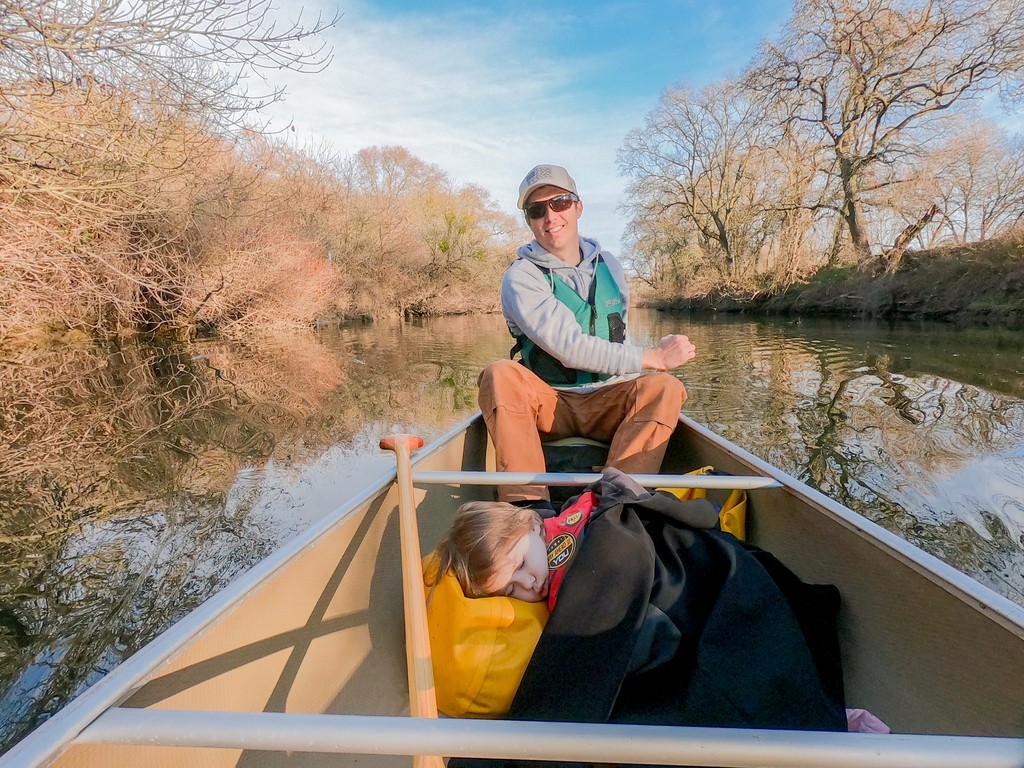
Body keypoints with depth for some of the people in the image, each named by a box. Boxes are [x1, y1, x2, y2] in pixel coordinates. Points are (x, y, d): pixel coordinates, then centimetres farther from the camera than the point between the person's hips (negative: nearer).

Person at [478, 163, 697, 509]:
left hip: (606, 402, 4)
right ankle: (529, 503, -36)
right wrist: (654, 357, -17)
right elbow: (569, 347, -20)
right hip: (546, 403, -3)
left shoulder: (609, 266, 11)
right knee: (500, 375, -31)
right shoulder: (521, 276, -7)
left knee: (666, 388, -23)